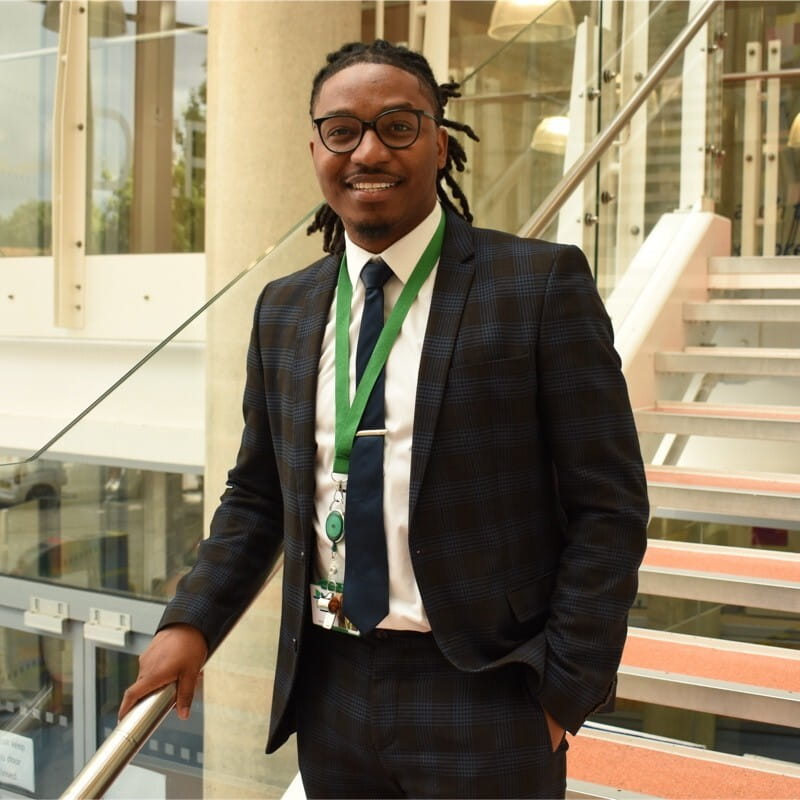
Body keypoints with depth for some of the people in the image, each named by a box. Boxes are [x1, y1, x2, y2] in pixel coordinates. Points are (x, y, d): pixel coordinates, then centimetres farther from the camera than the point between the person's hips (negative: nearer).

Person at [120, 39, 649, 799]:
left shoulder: (543, 282, -8)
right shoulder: (283, 309, 7)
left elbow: (608, 506, -8)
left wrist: (566, 689, -10)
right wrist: (191, 622, 1)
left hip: (484, 692, -4)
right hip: (327, 691, 5)